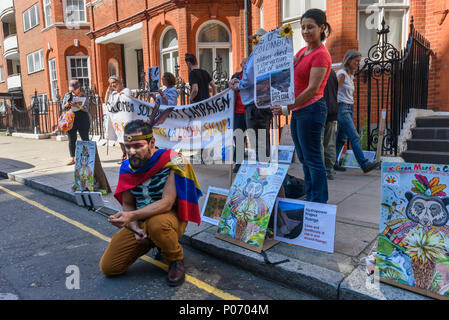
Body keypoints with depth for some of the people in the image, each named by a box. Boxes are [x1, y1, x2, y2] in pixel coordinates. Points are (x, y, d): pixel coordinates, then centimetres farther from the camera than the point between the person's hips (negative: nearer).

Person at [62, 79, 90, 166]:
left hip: (82, 120, -3)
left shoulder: (84, 96, 2)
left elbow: (86, 108, -9)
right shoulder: (67, 95, 12)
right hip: (70, 120, 3)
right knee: (71, 140, 3)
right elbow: (63, 107, 11)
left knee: (85, 139, 1)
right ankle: (72, 158, 8)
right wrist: (66, 105, -12)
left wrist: (77, 106, -24)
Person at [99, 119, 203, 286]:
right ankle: (153, 243, 22)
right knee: (108, 267, -1)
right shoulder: (127, 167, -2)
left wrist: (131, 216, -36)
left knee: (156, 224, -41)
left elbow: (167, 203, -26)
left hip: (170, 217, -5)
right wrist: (135, 228, -13)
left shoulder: (172, 161, -20)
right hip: (139, 222, 6)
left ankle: (176, 259, -7)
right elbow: (127, 204, 6)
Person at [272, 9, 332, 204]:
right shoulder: (302, 52, 14)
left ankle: (319, 203, 12)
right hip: (298, 111, 9)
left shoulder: (321, 55, -13)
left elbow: (312, 89, -20)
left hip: (311, 109, -9)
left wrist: (287, 108, -22)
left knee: (313, 160, -1)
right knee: (304, 159, 16)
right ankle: (310, 198, 31)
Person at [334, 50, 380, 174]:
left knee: (342, 138, 8)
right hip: (342, 108, -9)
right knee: (354, 137, -11)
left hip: (348, 108, 9)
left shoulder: (351, 75, 18)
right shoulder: (342, 73, -8)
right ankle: (364, 164, -11)